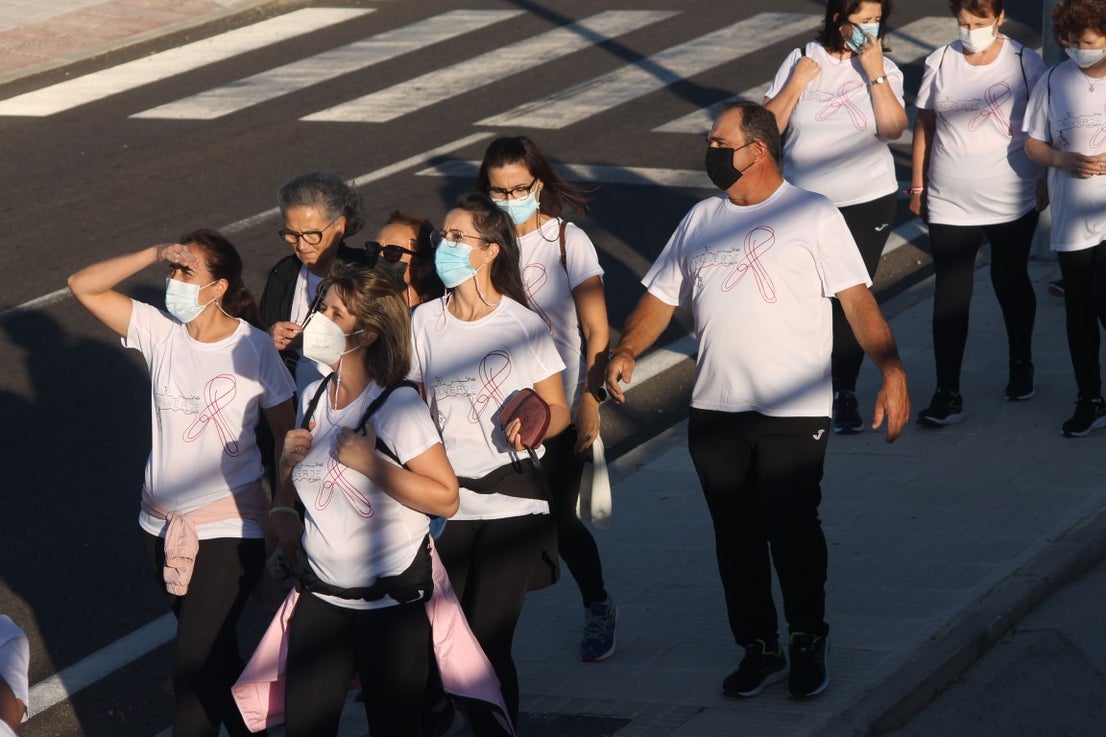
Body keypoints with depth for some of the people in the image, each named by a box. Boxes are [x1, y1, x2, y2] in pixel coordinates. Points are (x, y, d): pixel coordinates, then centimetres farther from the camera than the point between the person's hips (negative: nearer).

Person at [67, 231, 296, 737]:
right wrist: (154, 255, -19)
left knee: (194, 661, -12)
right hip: (162, 522, 5)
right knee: (213, 645, 19)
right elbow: (83, 286, -10)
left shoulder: (255, 348, -13)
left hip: (229, 526, -5)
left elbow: (286, 434, -6)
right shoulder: (159, 330, -4)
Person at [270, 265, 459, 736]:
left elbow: (445, 498, -19)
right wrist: (289, 459, 3)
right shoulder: (313, 398, 6)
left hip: (392, 597, -6)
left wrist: (368, 463, -24)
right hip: (322, 596, 6)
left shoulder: (396, 406, -15)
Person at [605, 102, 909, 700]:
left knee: (790, 526, -6)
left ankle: (808, 642, 14)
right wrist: (626, 351, -4)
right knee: (735, 533, 8)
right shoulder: (700, 221, 15)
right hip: (715, 410, 5)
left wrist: (891, 370, -18)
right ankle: (758, 648, 21)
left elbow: (858, 299, -6)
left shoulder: (813, 216, -1)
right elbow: (660, 298, 15)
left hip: (794, 410, -5)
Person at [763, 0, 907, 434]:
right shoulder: (801, 61, -3)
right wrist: (796, 84, -16)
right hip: (803, 204, 1)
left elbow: (893, 128, -18)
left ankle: (845, 391, 16)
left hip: (866, 204, -1)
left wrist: (874, 73, -21)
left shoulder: (883, 69, -4)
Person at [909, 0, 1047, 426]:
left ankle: (1021, 366, 37)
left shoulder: (1025, 64, -7)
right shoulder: (940, 63, -2)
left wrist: (1046, 184, 0)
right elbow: (924, 125, 5)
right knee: (950, 294, 0)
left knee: (1011, 283, 16)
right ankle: (947, 394, 2)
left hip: (1012, 203, -1)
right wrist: (918, 185, 6)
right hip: (949, 204, 1)